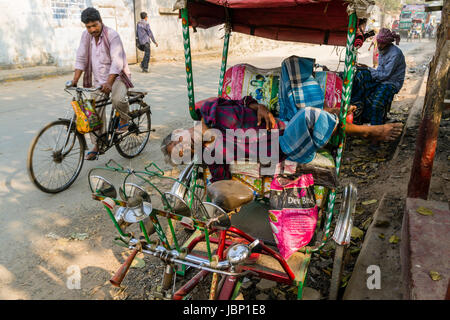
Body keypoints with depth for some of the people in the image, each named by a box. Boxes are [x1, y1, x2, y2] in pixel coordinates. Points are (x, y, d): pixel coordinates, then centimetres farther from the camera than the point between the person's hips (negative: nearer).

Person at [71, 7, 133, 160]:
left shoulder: (112, 35, -16)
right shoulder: (86, 36, 1)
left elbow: (117, 62, -24)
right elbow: (81, 59, 2)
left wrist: (109, 83, -35)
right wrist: (74, 81, -9)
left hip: (117, 76, -5)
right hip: (99, 80, 5)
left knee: (118, 100, -35)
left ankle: (124, 119, -2)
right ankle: (97, 145, 13)